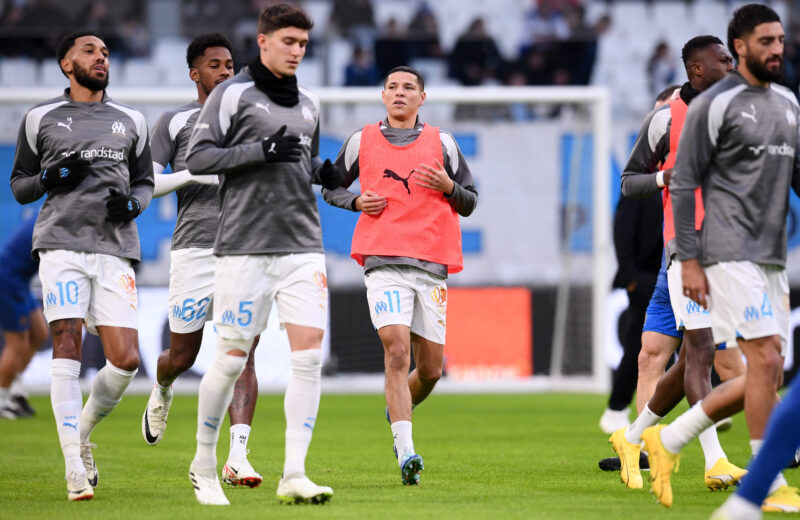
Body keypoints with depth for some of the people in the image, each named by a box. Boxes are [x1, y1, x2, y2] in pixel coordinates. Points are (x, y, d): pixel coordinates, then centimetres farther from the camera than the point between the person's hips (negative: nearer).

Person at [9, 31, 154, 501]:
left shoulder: (131, 122, 17)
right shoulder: (41, 119, 10)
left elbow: (145, 181, 24)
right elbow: (19, 187, 15)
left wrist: (133, 203, 1)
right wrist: (51, 177, -6)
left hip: (115, 246, 3)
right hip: (62, 241, -2)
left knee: (126, 359, -8)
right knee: (67, 343, -16)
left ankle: (83, 430, 21)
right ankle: (75, 468, -15)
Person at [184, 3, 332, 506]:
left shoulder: (309, 103, 16)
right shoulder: (233, 93, -1)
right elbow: (198, 156, -7)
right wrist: (261, 150, -17)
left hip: (303, 244, 5)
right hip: (245, 245, -5)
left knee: (310, 352, -9)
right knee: (233, 357, -2)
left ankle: (294, 474, -9)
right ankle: (204, 465, 17)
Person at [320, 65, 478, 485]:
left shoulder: (441, 143, 11)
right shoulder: (362, 142, 10)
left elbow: (470, 202, 14)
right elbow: (330, 186, 23)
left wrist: (447, 186, -8)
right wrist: (356, 202, 2)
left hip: (431, 265, 2)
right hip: (384, 263, -2)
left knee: (430, 369, 4)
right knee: (397, 352, -19)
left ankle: (398, 411, 38)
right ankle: (406, 454, -24)